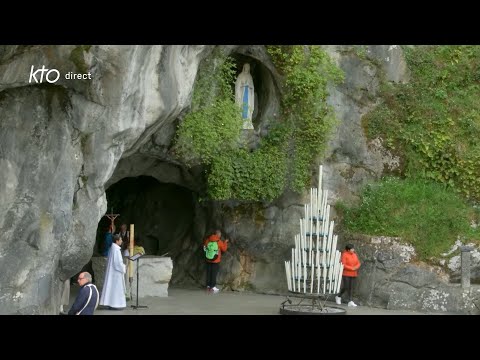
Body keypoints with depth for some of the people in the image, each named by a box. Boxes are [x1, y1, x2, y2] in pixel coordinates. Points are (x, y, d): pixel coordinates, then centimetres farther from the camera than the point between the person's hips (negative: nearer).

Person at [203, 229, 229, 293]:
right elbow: (224, 249, 0)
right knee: (214, 273, 0)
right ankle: (213, 287, 1)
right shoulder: (219, 241, -12)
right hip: (216, 260, -4)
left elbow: (204, 246, 10)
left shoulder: (208, 239, -2)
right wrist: (225, 242, 13)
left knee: (209, 272, 10)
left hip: (208, 260, 4)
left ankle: (208, 286, 15)